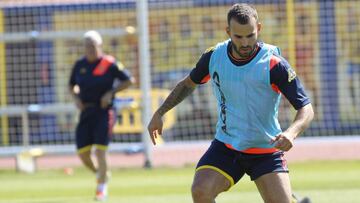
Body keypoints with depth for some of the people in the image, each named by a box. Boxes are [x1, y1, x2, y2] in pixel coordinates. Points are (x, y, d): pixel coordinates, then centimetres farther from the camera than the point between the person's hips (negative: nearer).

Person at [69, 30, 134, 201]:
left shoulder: (109, 63, -7)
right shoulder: (80, 65, 7)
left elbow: (128, 80, -1)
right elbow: (72, 85, 21)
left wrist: (111, 93, -11)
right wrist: (76, 99, 1)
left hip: (104, 111, -5)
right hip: (86, 111, 5)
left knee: (100, 151, -12)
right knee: (82, 153, 1)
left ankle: (102, 188, 1)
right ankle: (100, 174, 30)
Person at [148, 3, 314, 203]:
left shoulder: (274, 64, -17)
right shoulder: (213, 57, -5)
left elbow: (306, 108, -17)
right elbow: (188, 83, 17)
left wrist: (291, 133, -37)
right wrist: (159, 113, 13)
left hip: (266, 151, -2)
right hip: (225, 147, 2)